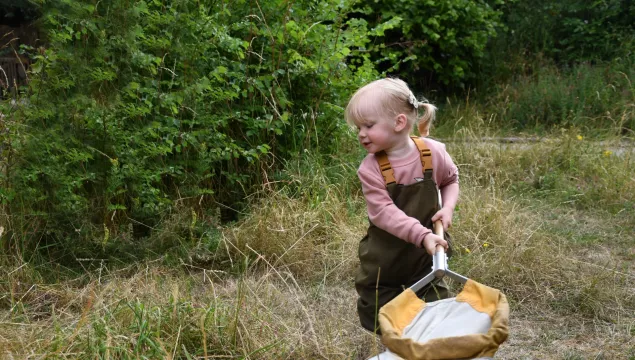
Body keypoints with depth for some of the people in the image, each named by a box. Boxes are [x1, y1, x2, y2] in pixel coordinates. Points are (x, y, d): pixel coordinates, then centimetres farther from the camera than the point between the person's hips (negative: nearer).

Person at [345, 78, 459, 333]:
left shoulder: (433, 152, -14)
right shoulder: (370, 169, -20)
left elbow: (451, 179, 7)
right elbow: (384, 213, -28)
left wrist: (448, 207, -12)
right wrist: (422, 235, -39)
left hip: (425, 255, 1)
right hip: (384, 257, -1)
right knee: (380, 320, 12)